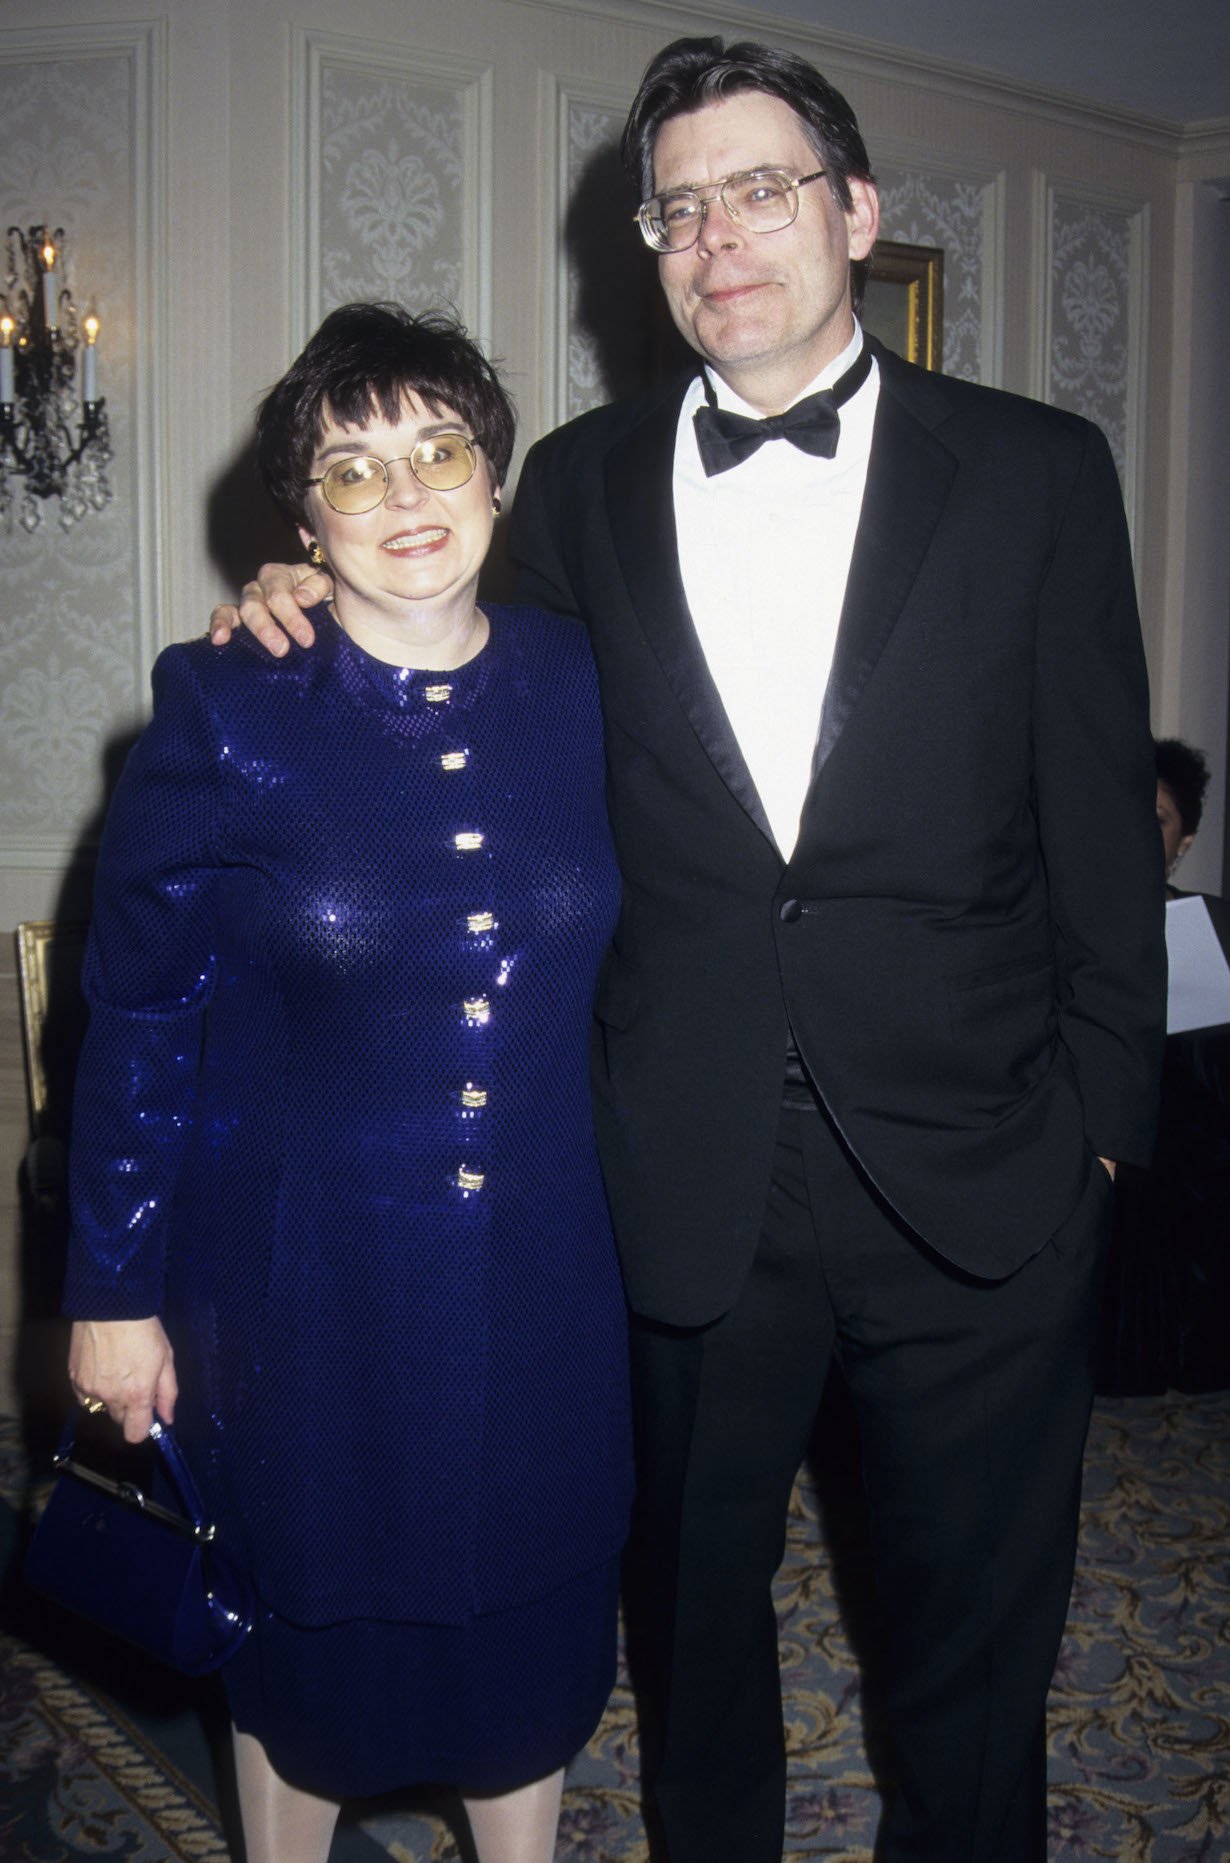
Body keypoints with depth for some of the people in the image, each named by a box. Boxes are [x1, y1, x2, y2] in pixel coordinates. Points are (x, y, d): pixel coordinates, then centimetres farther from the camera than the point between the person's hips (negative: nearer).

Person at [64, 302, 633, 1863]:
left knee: (531, 1609, 20)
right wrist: (115, 1292, -4)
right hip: (307, 1280, -2)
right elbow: (138, 1017, -7)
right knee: (312, 1624, 17)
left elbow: (598, 962, 7)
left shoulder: (578, 684, -2)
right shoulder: (227, 712, -12)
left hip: (539, 1268, 3)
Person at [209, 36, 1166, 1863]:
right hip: (689, 1182, 2)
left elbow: (1102, 830, 0)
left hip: (979, 1184, -1)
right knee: (697, 1607, 21)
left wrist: (1101, 1129, -1)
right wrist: (332, 610, 0)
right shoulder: (580, 484, 5)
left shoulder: (1036, 472, -1)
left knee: (977, 1635, 16)